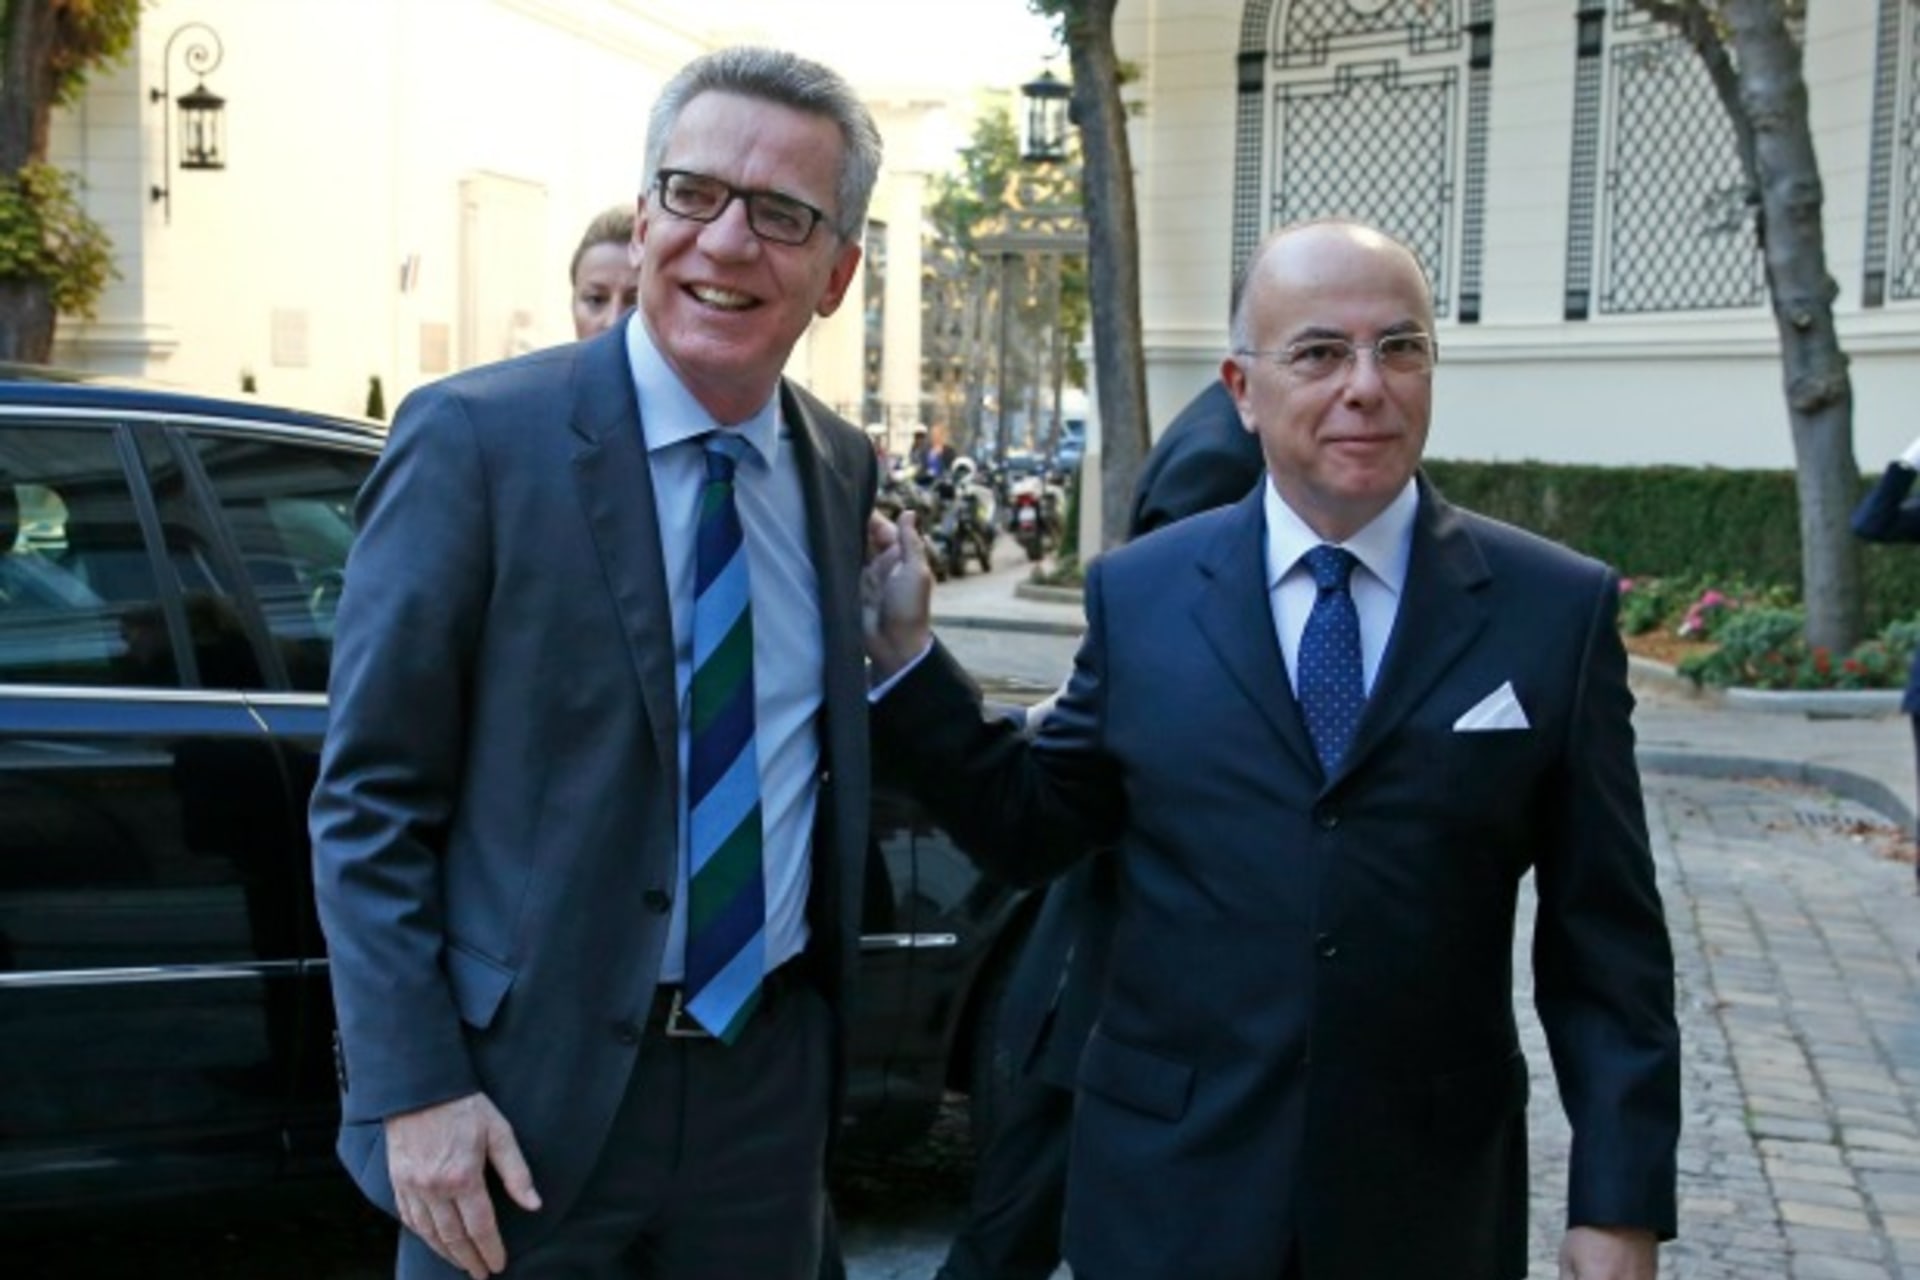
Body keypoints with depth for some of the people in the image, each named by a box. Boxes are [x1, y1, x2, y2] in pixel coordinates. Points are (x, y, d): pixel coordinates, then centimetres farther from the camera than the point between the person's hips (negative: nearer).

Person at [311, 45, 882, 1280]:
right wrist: (413, 1089, -14)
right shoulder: (476, 439, -11)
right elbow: (369, 801, -10)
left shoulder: (845, 471, 4)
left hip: (770, 1085, 5)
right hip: (531, 1090, -4)